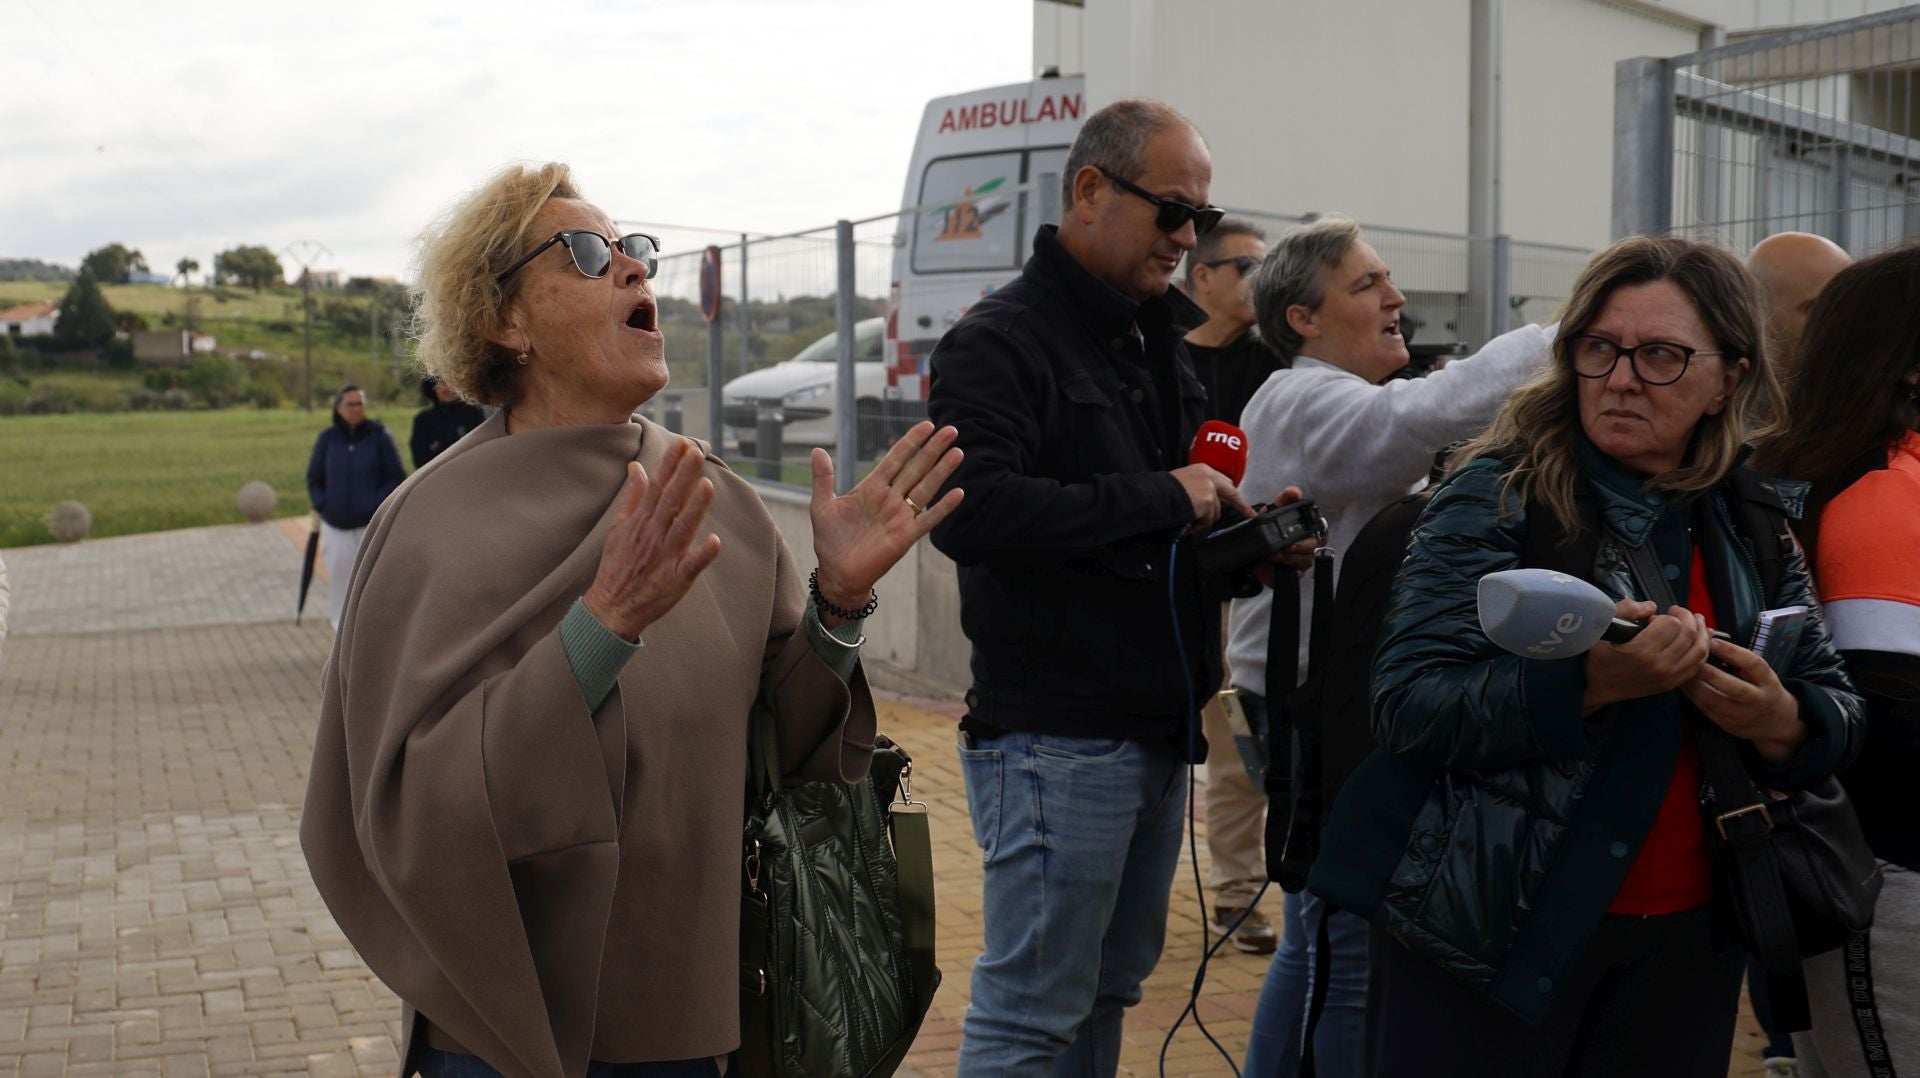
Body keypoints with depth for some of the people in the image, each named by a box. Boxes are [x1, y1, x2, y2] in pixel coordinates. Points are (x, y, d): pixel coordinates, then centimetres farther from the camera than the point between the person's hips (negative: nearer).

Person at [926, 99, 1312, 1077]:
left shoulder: (1159, 343, 17)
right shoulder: (1001, 343, -11)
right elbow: (969, 510, -27)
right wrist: (1160, 496, -20)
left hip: (1157, 732, 9)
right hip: (1055, 739, -9)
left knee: (1107, 995, 19)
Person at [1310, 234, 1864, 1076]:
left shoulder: (1751, 526, 5)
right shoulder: (1498, 495, -10)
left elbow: (1839, 709, 9)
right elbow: (1408, 703, -18)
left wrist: (1782, 723, -14)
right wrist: (1588, 682, -32)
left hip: (1684, 944, 5)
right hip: (1492, 930, -5)